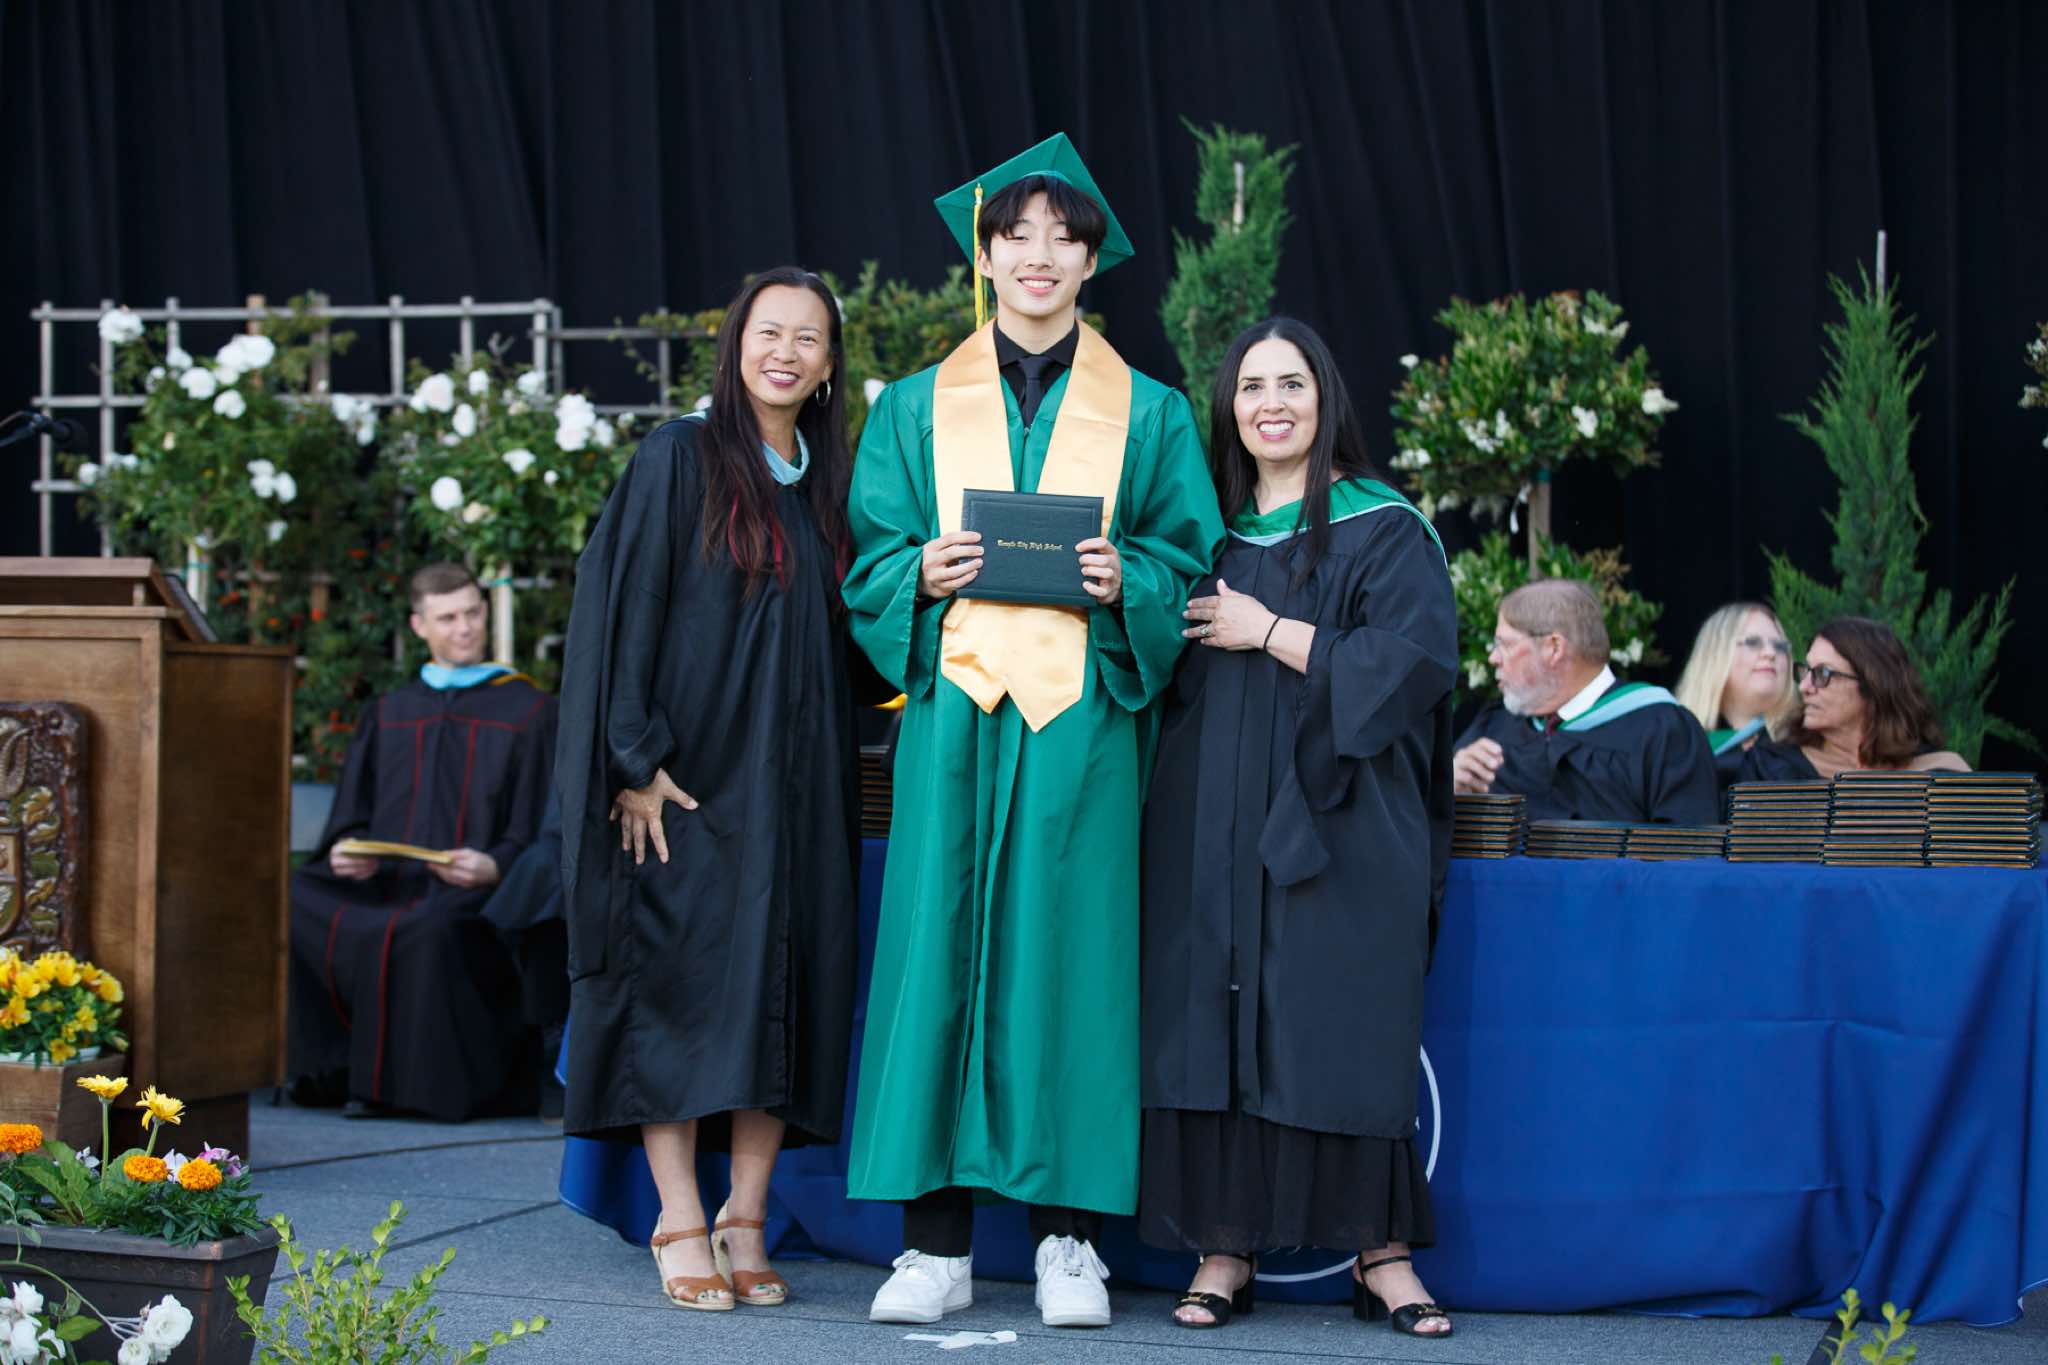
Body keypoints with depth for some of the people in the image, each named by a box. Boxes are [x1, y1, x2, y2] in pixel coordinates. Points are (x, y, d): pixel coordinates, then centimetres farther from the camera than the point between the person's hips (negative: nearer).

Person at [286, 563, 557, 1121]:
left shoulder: (528, 710, 10)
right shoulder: (387, 716, 23)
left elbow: (538, 830, 3)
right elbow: (350, 818, 19)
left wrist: (493, 866, -17)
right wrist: (345, 850, -5)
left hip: (471, 895, -4)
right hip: (382, 885, 4)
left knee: (427, 934, -38)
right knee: (293, 906, -24)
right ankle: (333, 1069, -17)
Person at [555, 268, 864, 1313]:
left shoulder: (828, 482, 13)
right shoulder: (679, 459, -2)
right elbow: (623, 608, -7)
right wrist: (637, 761, -14)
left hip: (796, 785, 5)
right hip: (690, 775, -5)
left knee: (785, 987, 2)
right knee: (681, 982, -5)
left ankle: (746, 1223, 7)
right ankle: (682, 1227, -1)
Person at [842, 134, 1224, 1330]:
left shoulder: (1149, 414, 10)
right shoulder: (917, 410, 12)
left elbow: (1191, 567, 8)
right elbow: (872, 565, 10)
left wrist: (1124, 581, -12)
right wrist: (922, 576, -11)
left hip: (1082, 718, -1)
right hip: (954, 706, 1)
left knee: (1070, 951, -2)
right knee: (941, 947, -3)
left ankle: (1071, 1237, 5)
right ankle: (939, 1240, 2)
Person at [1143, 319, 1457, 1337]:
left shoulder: (1383, 530, 1)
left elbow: (1413, 659, -11)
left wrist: (1268, 632, -11)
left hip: (1335, 825, -4)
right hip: (1212, 824, 4)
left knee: (1341, 1032, -5)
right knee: (1213, 1023, -1)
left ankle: (1380, 1251, 3)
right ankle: (1224, 1247, 3)